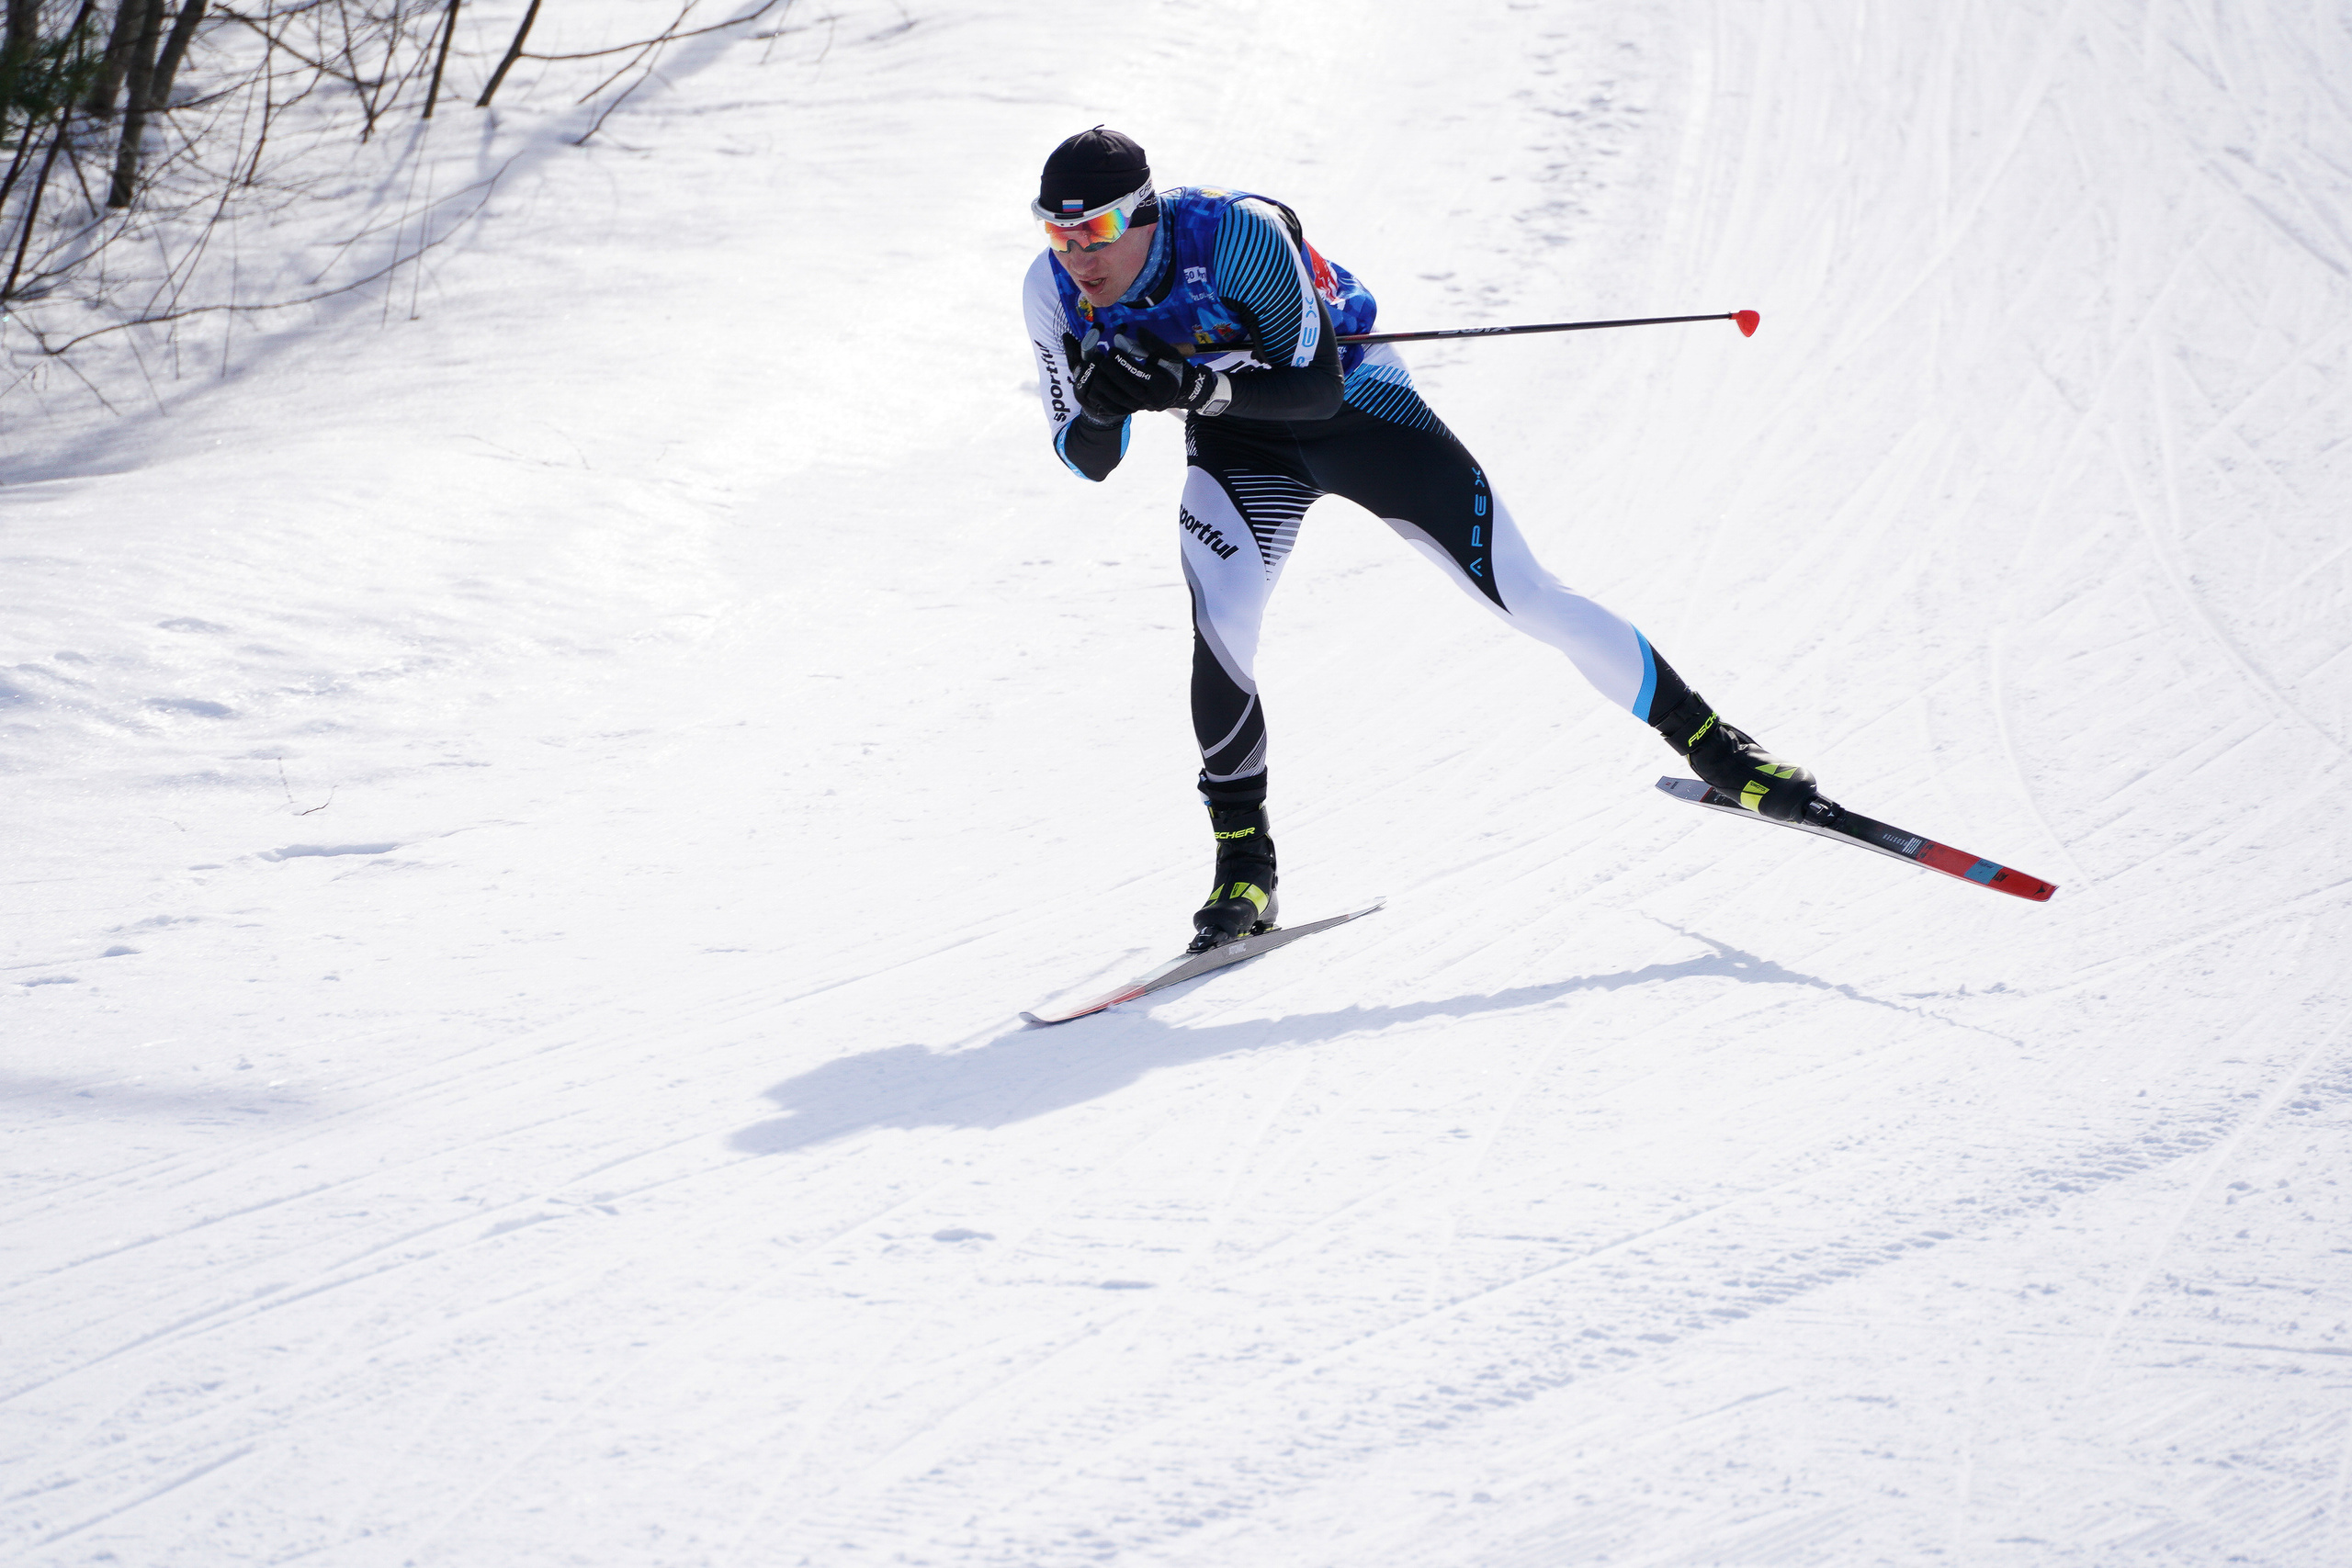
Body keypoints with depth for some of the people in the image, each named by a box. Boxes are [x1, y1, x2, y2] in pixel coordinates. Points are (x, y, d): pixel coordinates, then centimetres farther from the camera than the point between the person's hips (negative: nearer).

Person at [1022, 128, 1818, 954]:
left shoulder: (1237, 233, -34)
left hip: (1356, 408, -3)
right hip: (1240, 444, 3)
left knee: (1528, 598, -3)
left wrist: (1192, 384, -46)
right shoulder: (1054, 292, -19)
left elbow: (1315, 386, -32)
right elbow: (1086, 460, -12)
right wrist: (1101, 406, -34)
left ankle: (1704, 738, 16)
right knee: (1221, 622, -23)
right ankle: (1244, 869, -8)